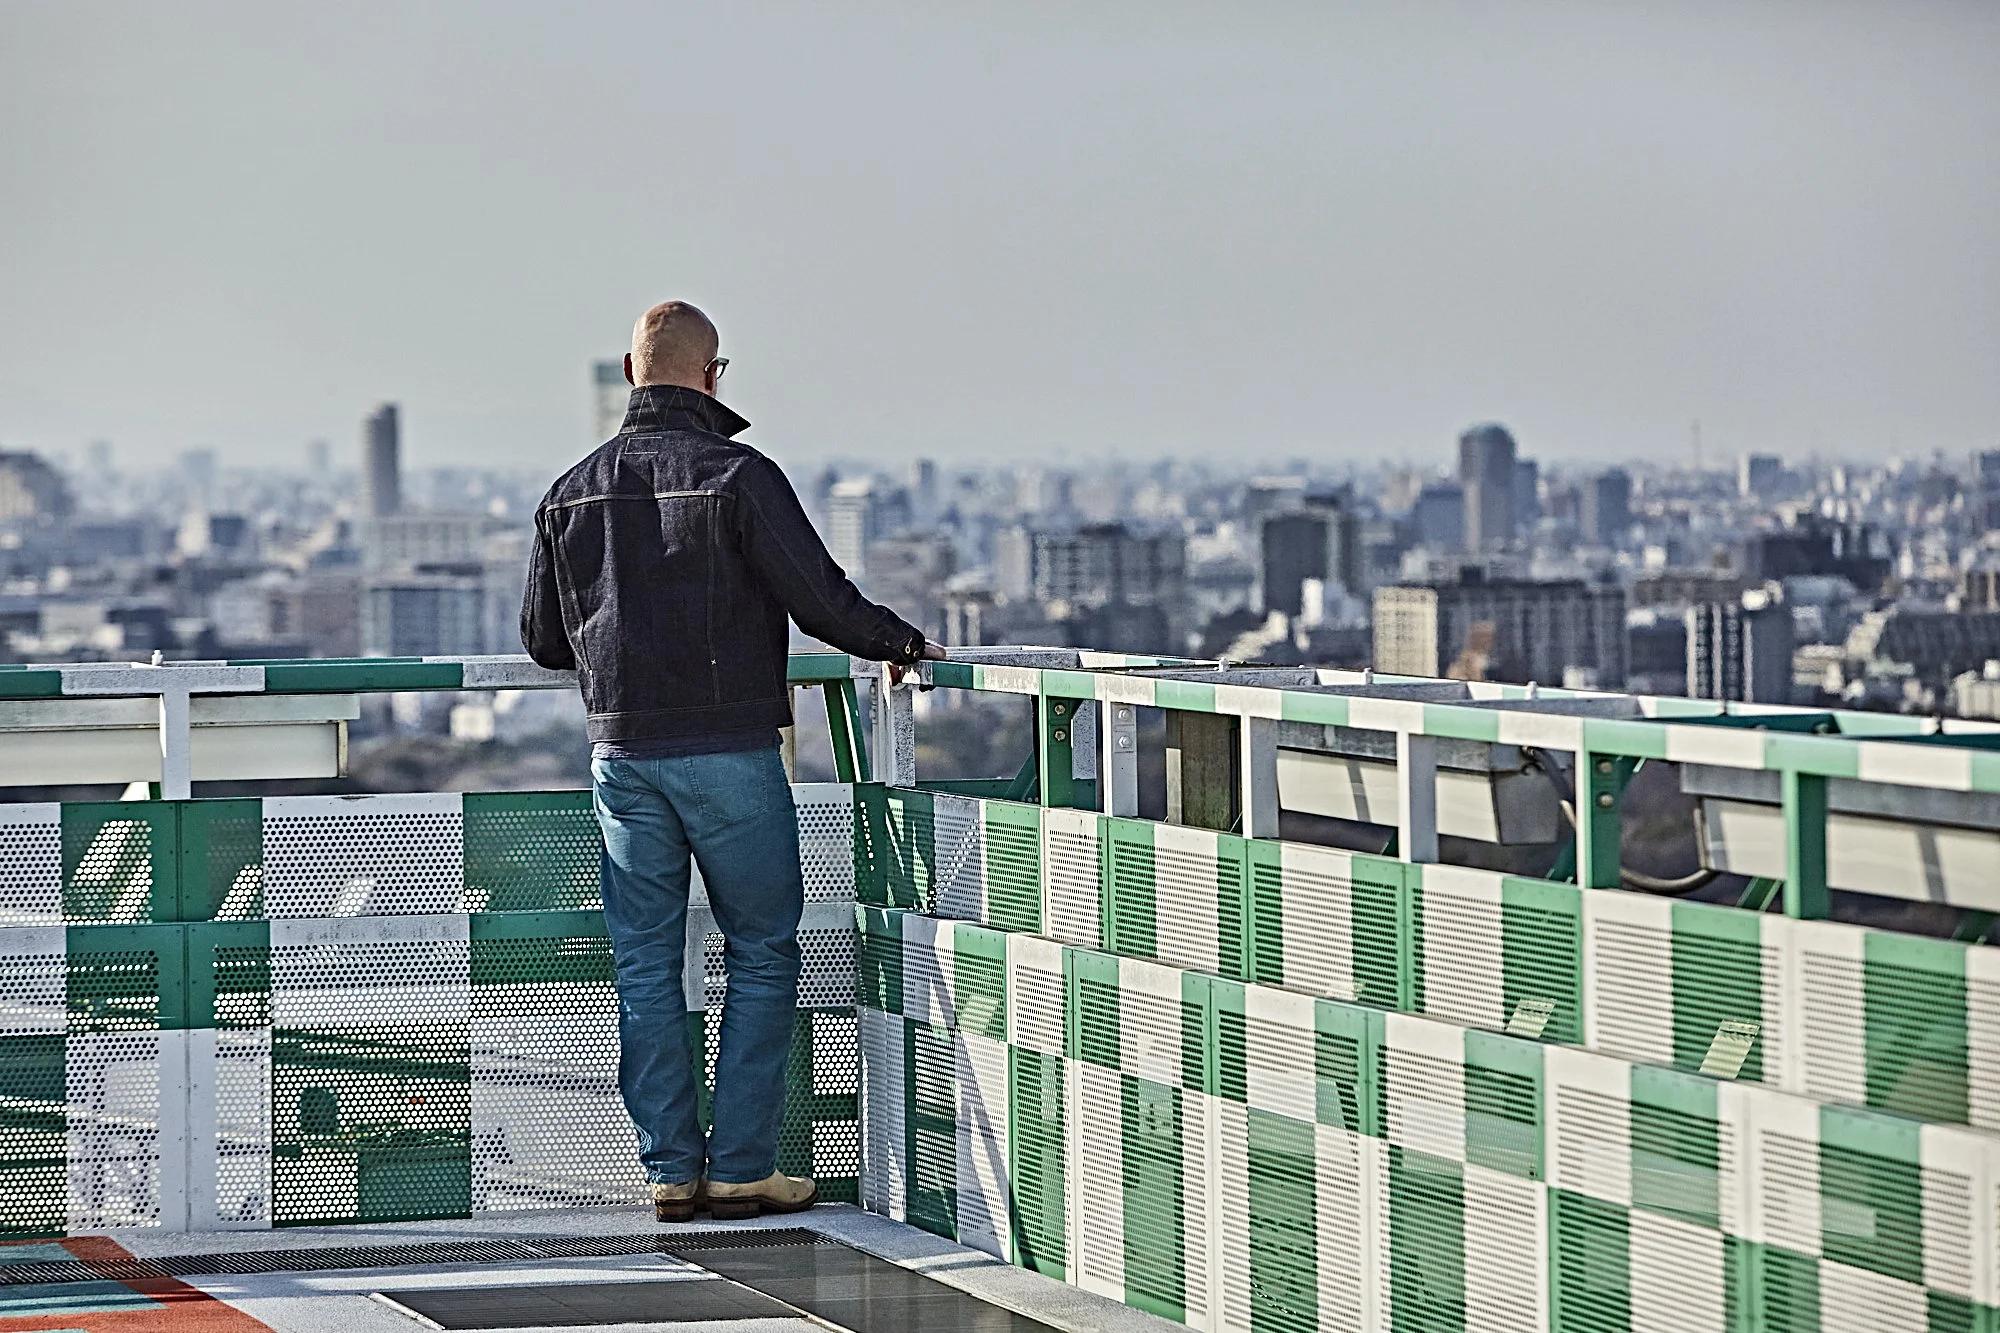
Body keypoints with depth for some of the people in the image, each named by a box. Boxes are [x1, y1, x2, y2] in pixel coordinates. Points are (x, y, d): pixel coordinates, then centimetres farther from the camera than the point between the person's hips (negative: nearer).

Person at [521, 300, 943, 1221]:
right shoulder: (737, 476, -10)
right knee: (762, 955, 6)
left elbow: (542, 640, 13)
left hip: (623, 755, 4)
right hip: (729, 753, -4)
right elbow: (822, 599, -13)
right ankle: (740, 1169, 4)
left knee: (645, 968, 9)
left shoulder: (572, 492, 6)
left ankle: (670, 1170, 10)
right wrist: (903, 644, 5)